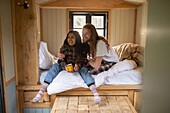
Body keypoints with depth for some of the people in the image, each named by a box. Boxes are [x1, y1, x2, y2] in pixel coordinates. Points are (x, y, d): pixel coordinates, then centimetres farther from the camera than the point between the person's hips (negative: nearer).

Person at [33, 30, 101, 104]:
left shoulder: (82, 48, -7)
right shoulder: (64, 48, -3)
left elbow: (84, 61, -8)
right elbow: (61, 60, -5)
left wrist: (78, 66, -29)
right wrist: (64, 66, -27)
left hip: (78, 67, -1)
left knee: (84, 69, -34)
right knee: (55, 66, -24)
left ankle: (95, 93, -46)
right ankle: (41, 91, -31)